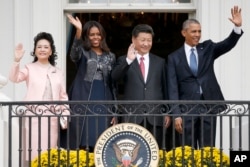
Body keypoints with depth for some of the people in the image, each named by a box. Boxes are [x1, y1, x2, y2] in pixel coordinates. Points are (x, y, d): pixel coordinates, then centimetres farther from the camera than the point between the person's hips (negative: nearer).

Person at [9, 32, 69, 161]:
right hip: (34, 116, -3)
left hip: (52, 117, 3)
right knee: (35, 152, -8)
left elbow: (63, 96, 14)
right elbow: (14, 78, -13)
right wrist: (17, 60, -29)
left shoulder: (58, 72, 16)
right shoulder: (30, 68, 5)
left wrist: (65, 114, 2)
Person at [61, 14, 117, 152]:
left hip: (103, 103, 3)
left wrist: (114, 110, 9)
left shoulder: (110, 56, 15)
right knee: (83, 142, -7)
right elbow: (74, 53, -22)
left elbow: (113, 84, 15)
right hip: (84, 101, -3)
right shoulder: (83, 53, 4)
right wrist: (78, 31, -38)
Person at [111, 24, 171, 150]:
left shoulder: (160, 62, 15)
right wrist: (128, 60, -24)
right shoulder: (123, 61, 7)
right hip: (132, 116, -2)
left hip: (155, 116, 2)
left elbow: (165, 88, 16)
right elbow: (115, 77, -12)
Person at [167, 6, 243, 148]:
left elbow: (228, 44, -7)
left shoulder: (208, 48, 10)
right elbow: (173, 88, -2)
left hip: (209, 107, 1)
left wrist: (238, 26, -25)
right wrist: (176, 114, -10)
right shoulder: (174, 57, 3)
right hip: (187, 109, -1)